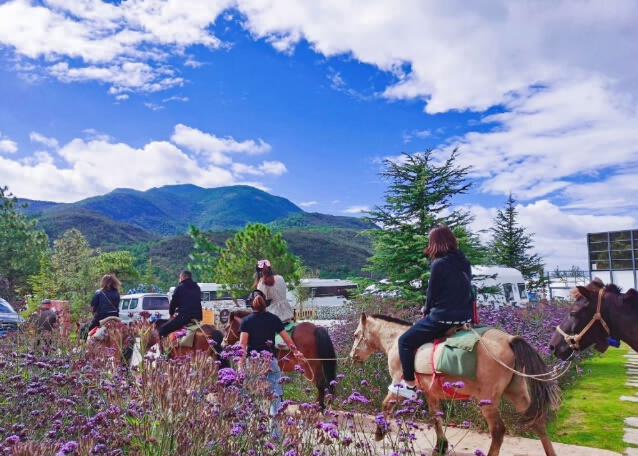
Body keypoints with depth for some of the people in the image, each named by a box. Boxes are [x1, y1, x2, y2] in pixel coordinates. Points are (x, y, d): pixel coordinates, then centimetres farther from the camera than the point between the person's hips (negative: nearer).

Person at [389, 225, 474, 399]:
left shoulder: (438, 264, -16)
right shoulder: (464, 262, 7)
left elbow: (432, 294, -10)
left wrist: (426, 311, 12)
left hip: (443, 318, -8)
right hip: (465, 317, 8)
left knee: (405, 341, 7)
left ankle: (409, 386, 9)